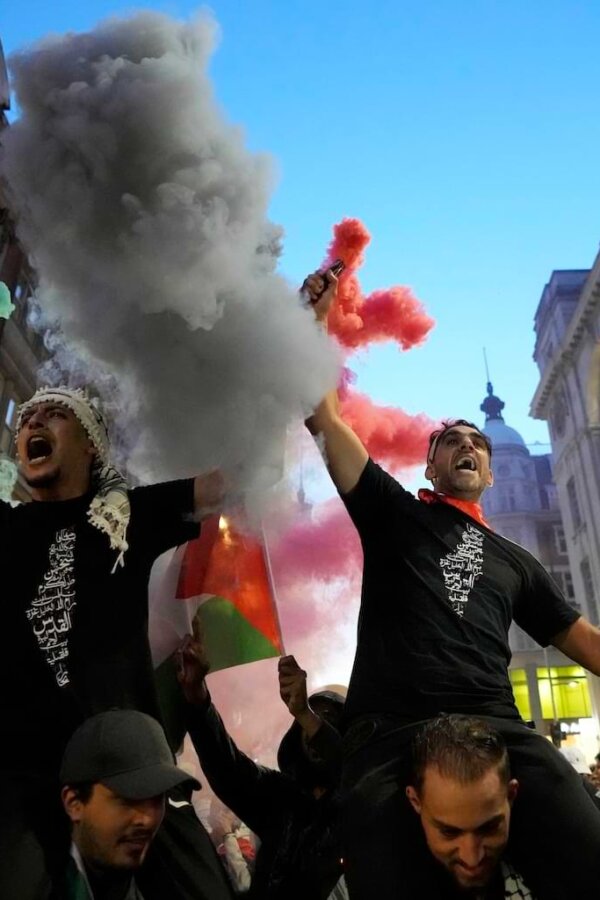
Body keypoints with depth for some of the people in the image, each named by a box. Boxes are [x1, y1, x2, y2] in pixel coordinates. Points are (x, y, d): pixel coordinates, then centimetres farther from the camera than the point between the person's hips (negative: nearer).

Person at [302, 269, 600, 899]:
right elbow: (324, 418, 13)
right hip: (389, 732, -2)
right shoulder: (393, 512, 19)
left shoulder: (514, 560, 27)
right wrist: (313, 320, 12)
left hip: (496, 728, 2)